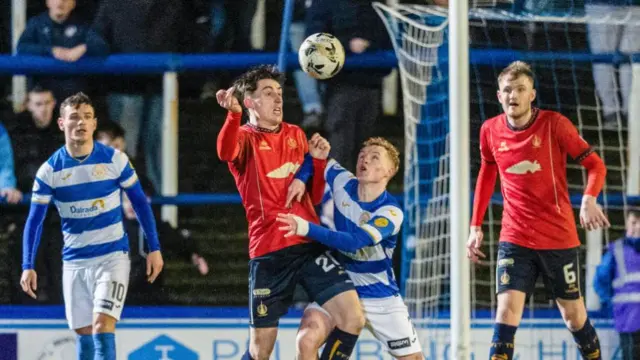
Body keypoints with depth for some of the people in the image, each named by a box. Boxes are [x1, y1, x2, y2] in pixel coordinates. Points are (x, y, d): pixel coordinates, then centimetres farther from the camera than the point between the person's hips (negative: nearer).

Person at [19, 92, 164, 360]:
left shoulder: (114, 160, -8)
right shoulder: (50, 171, -5)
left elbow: (140, 202, 3)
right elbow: (34, 220, 0)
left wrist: (154, 248, 2)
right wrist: (28, 266, -9)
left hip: (112, 256, -2)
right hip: (74, 262, 2)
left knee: (102, 326, -18)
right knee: (84, 335, 8)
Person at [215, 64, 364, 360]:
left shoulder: (296, 135, 16)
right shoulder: (245, 138, -1)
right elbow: (226, 152, -29)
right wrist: (233, 114, -49)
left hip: (310, 245, 4)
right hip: (269, 252, -4)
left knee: (353, 319, -13)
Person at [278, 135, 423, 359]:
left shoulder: (391, 212, -18)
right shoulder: (343, 183, -7)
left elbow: (354, 242, -33)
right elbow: (315, 162, 12)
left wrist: (307, 228, -41)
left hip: (381, 296, -1)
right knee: (308, 338, -27)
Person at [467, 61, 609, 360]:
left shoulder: (554, 124, -9)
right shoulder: (491, 131, 1)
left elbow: (595, 165, -7)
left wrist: (589, 200, -28)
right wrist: (476, 226, 14)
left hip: (559, 239, -2)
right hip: (514, 240, 2)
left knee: (574, 316, 7)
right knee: (507, 310, -14)